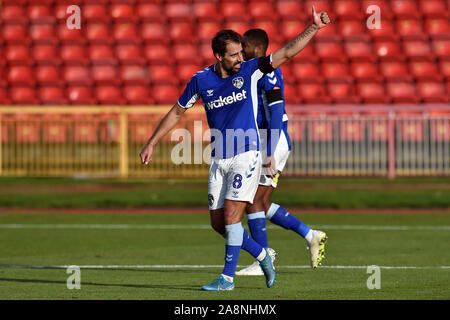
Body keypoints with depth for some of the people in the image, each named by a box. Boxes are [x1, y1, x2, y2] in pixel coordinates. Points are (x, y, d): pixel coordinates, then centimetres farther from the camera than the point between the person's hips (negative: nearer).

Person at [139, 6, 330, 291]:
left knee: (231, 217, -12)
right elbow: (177, 112, 12)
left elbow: (287, 52, -11)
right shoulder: (201, 80, 0)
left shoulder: (249, 71, -5)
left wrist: (314, 28, -22)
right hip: (219, 160, 4)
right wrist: (151, 144, 12)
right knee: (219, 223, 5)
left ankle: (228, 278, -4)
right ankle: (261, 255, 26)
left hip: (246, 156, -4)